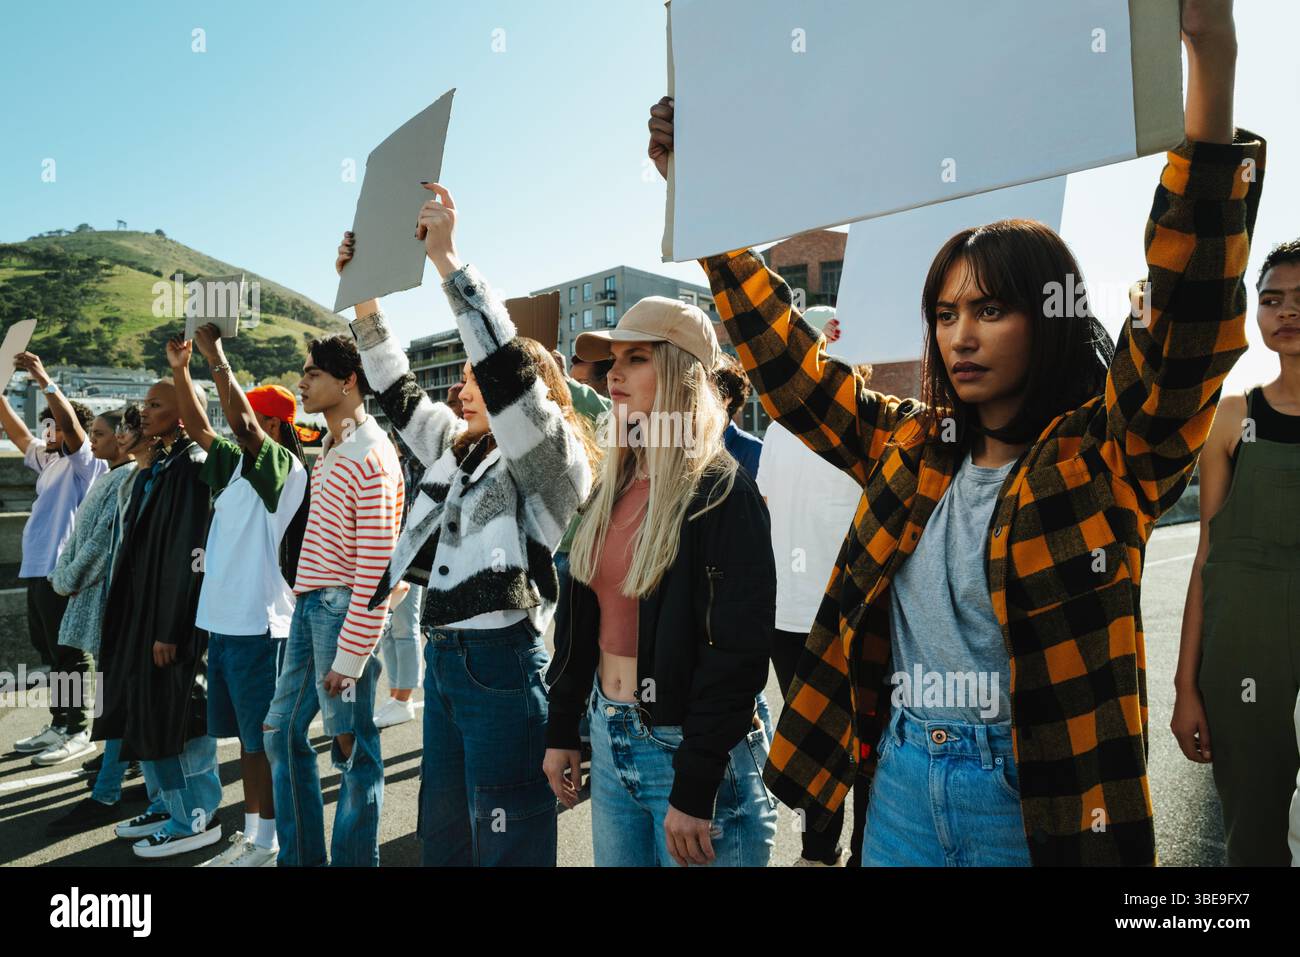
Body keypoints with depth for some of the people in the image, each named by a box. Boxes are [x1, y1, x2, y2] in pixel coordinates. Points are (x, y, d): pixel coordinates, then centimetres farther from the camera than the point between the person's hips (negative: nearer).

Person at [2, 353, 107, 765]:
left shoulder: (86, 464, -6)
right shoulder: (49, 462, 18)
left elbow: (72, 425, -20)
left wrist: (44, 380, -22)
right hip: (37, 571, 9)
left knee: (71, 656, -5)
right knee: (51, 654, 14)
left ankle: (78, 733, 1)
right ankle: (59, 726, 23)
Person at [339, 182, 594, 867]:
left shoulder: (553, 457, -9)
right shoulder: (459, 448, 15)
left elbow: (506, 366, -23)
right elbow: (398, 392, 20)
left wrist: (447, 258, -22)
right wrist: (365, 298, 11)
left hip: (503, 662, -8)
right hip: (442, 657, 9)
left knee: (507, 844, 3)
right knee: (441, 837, 20)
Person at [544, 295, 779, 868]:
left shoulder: (722, 493, -16)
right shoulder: (611, 491, 7)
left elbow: (738, 651, -21)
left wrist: (695, 788, -20)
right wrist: (562, 731, 12)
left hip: (692, 751, -7)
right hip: (610, 741, 7)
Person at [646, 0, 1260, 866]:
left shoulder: (1107, 459, -9)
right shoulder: (911, 446, 2)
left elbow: (1194, 313, -24)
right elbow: (781, 355, 6)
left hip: (1043, 801, -3)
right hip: (902, 781, 4)